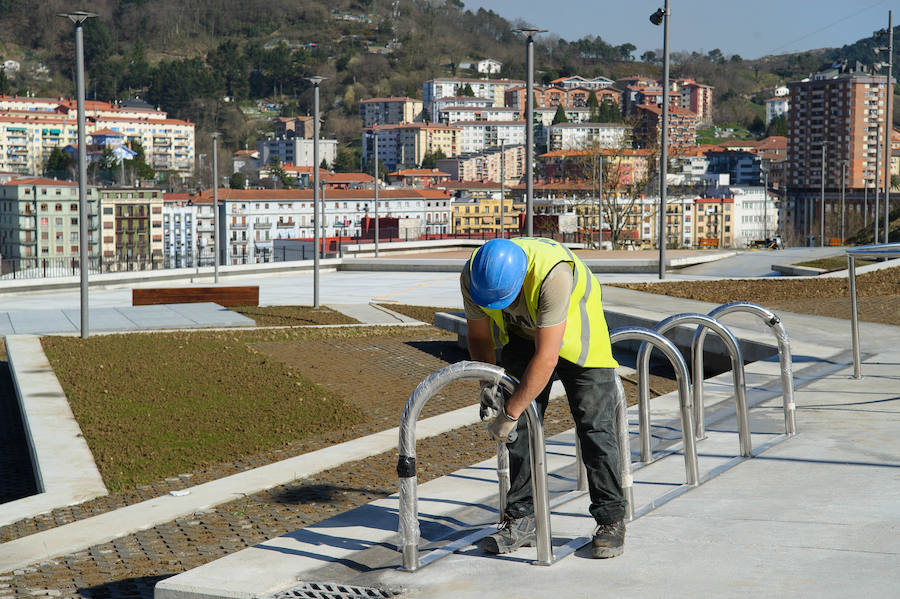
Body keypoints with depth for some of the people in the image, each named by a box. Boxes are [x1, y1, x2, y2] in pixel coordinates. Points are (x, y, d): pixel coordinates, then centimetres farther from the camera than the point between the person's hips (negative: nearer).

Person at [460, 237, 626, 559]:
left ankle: (611, 520, 1)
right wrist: (488, 383, -15)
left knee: (594, 425, -8)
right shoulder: (472, 276, -25)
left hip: (576, 331, -4)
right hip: (521, 334, 5)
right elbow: (479, 337, -5)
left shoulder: (552, 275, -43)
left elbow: (546, 358, -39)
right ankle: (521, 519, 6)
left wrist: (510, 412, -34)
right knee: (522, 426, -1)